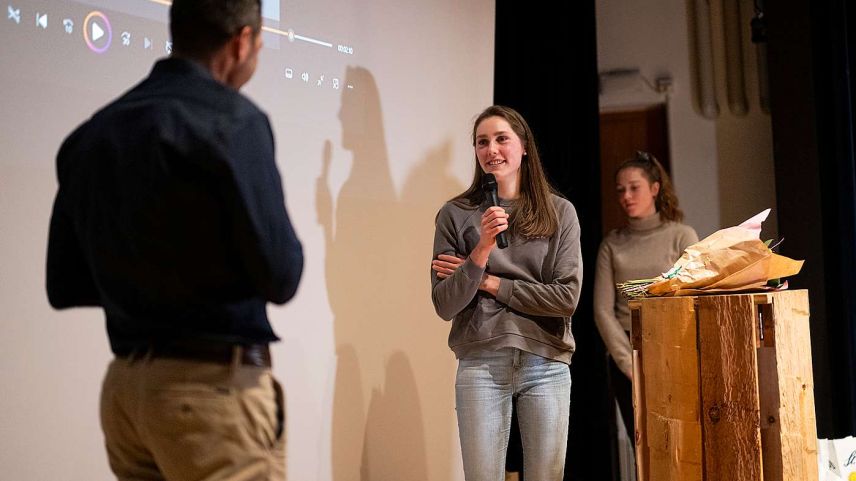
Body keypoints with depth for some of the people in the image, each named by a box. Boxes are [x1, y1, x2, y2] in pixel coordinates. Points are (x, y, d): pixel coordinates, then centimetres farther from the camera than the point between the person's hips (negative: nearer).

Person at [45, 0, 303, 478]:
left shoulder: (89, 135, 8)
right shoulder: (230, 120, -12)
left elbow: (65, 287, 12)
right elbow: (281, 277, -15)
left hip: (124, 384, 7)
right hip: (216, 385, -7)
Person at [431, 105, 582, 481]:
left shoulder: (560, 213, 3)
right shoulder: (455, 215, 1)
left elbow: (567, 298, -4)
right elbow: (445, 307, -2)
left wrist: (489, 283, -5)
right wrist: (481, 250, -15)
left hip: (546, 364, 1)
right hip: (480, 364, -1)